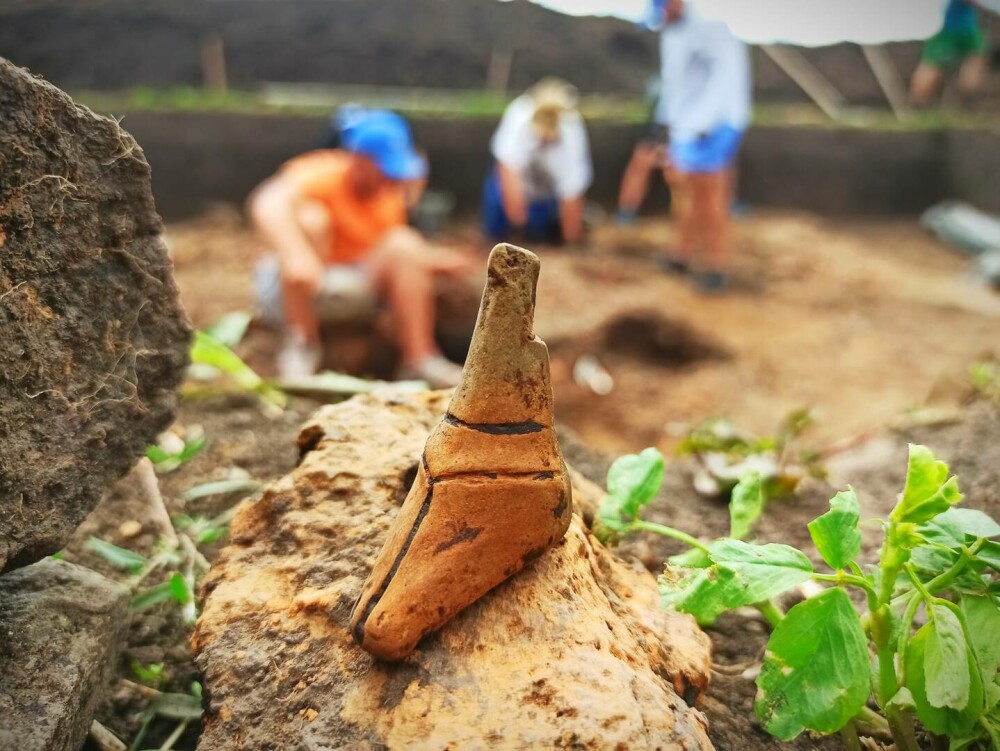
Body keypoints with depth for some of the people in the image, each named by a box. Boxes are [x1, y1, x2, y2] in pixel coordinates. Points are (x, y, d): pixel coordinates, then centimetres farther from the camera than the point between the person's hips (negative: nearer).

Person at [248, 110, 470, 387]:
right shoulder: (322, 175, -21)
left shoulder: (390, 193, -1)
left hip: (358, 281, 5)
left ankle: (419, 359, -17)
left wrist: (432, 259, -13)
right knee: (308, 217, -31)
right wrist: (295, 254, -56)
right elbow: (267, 203, -39)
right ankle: (301, 342, -22)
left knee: (405, 246, -19)